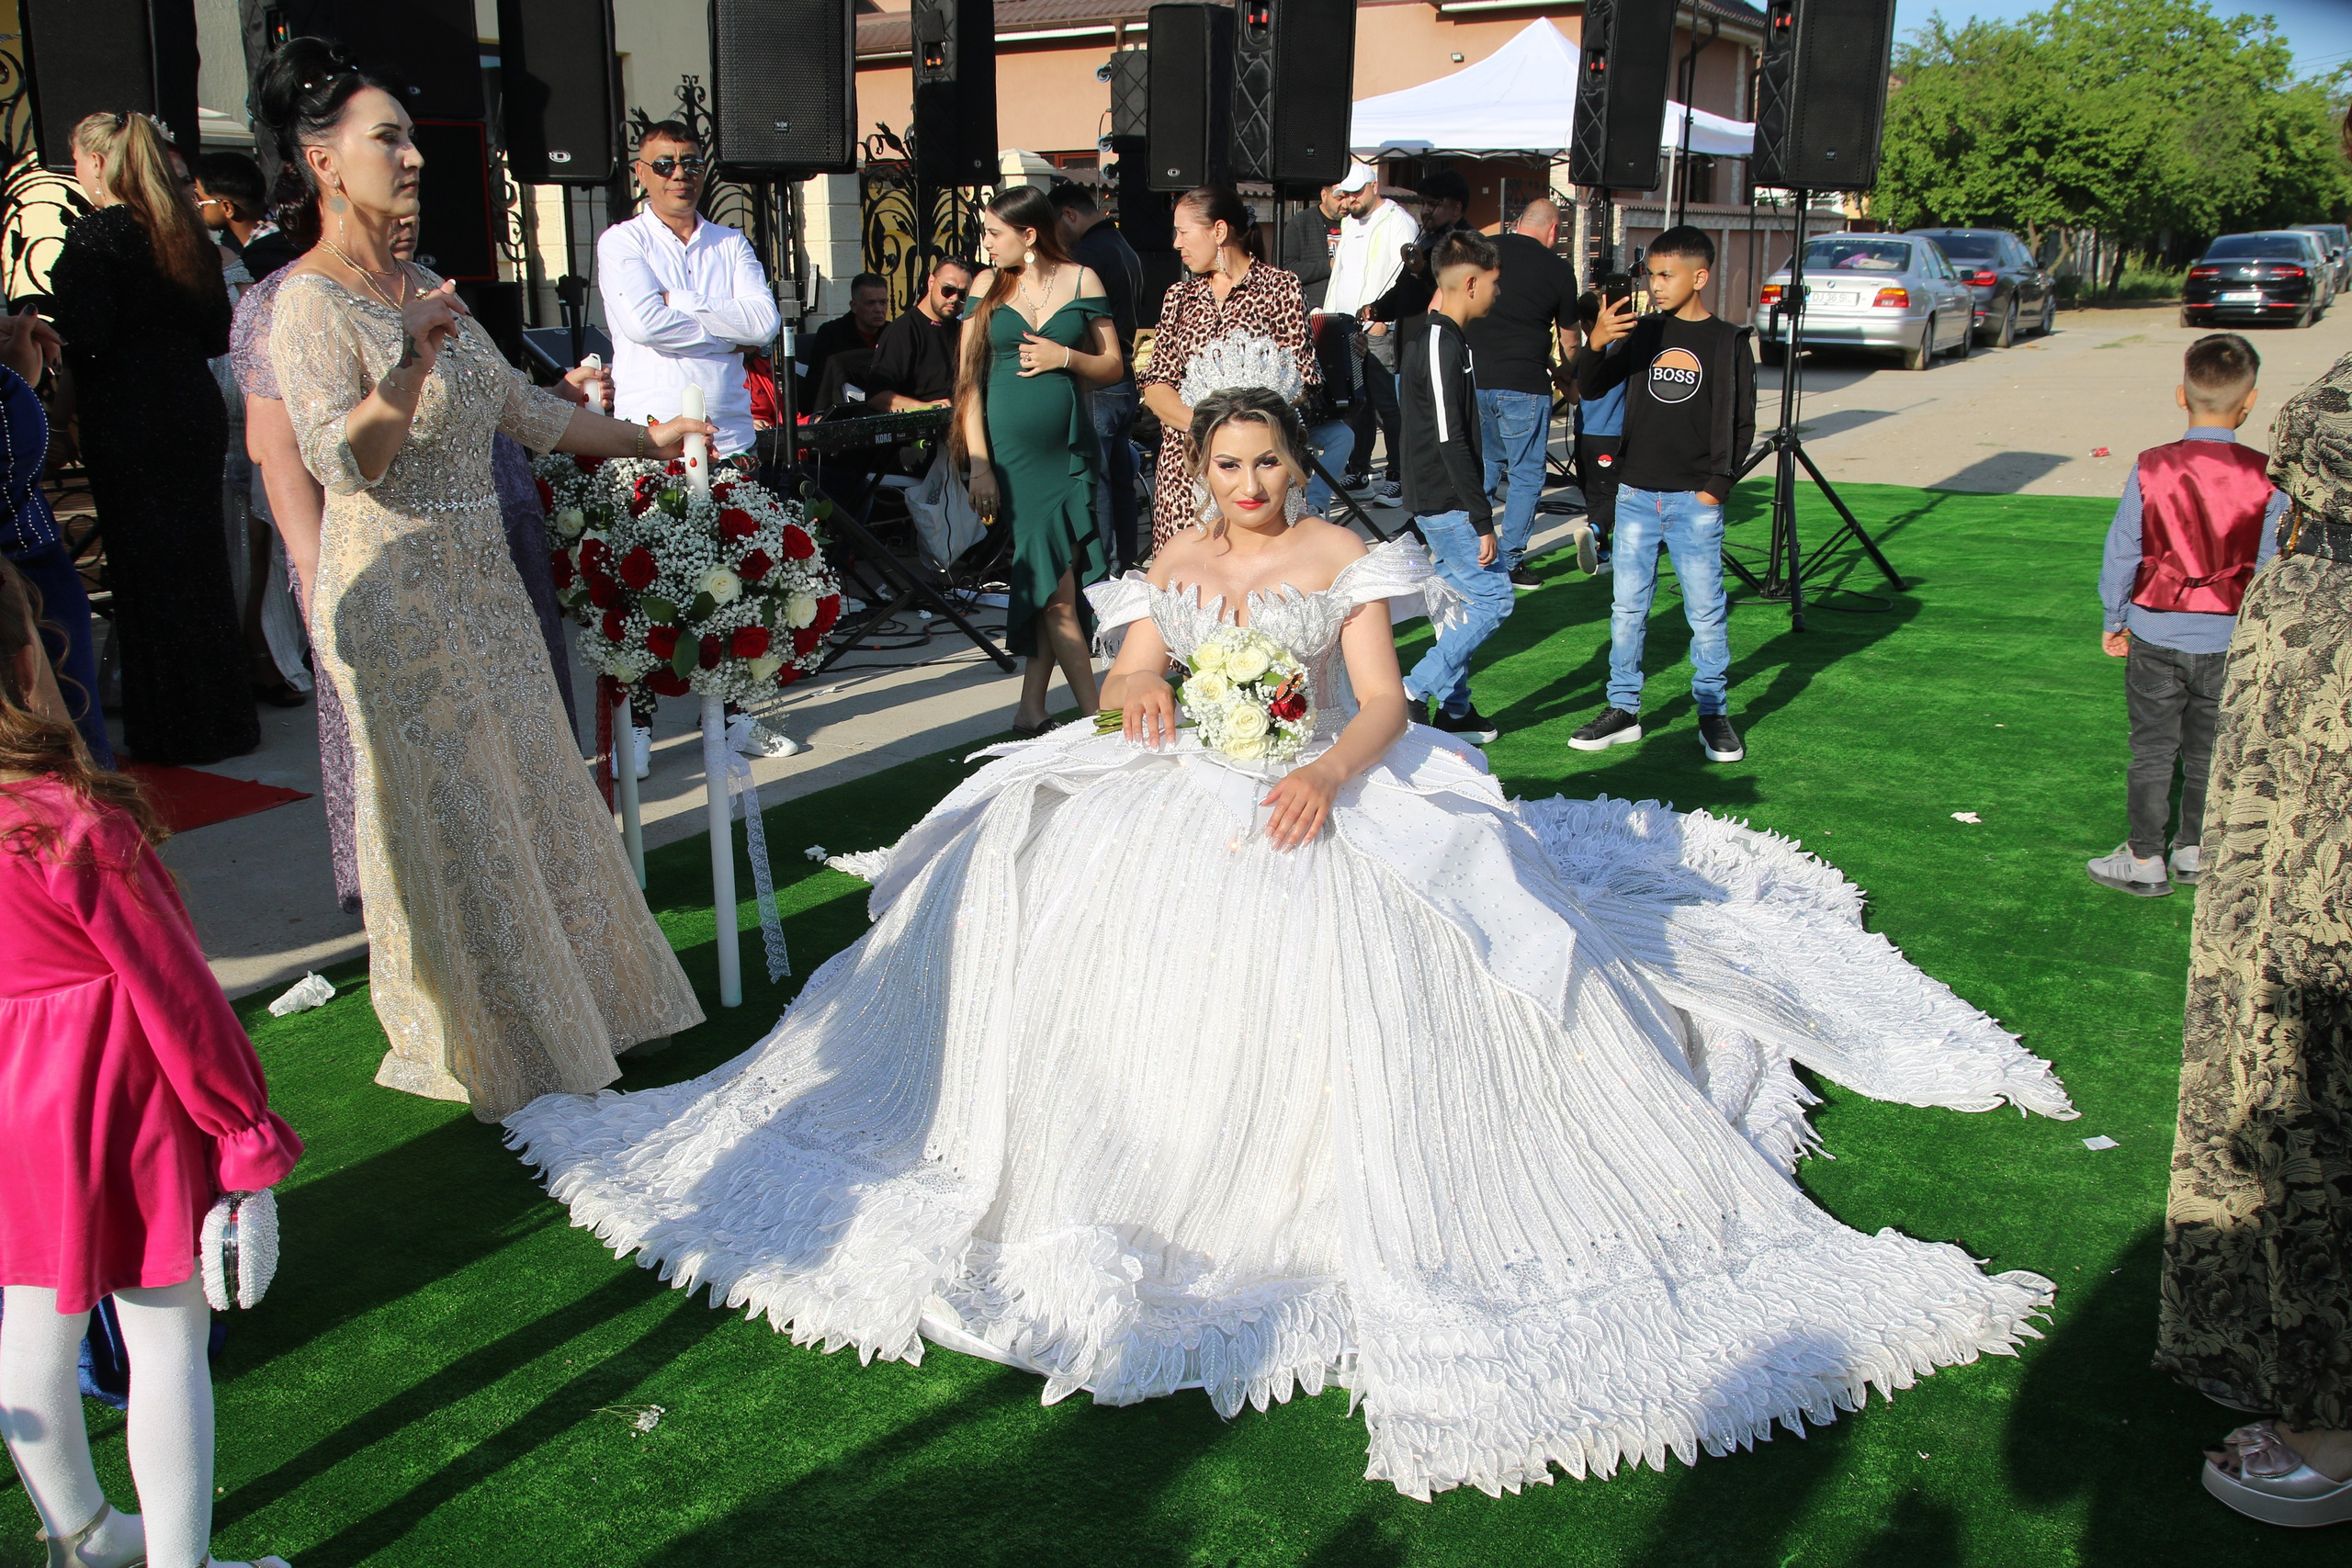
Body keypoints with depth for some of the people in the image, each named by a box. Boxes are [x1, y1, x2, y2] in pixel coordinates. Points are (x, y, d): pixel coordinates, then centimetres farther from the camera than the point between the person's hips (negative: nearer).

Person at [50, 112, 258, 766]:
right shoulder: (187, 234, 8)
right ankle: (225, 717, 21)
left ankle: (175, 731, 7)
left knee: (146, 573, 1)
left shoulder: (93, 235, -11)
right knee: (202, 563, 13)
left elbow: (85, 335, -18)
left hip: (129, 424, -6)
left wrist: (49, 306, 1)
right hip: (196, 412, 6)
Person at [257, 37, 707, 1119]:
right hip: (396, 596, -8)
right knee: (446, 817, 2)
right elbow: (341, 461, -24)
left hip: (480, 582, 8)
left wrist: (644, 440, 20)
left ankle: (565, 1005, 31)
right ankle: (472, 1042, 19)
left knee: (526, 792, 15)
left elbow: (522, 408, 18)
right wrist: (411, 360, -37)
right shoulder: (308, 304, -13)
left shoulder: (424, 290, 11)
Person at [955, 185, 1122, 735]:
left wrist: (1066, 357, -10)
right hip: (1011, 452, -1)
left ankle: (1031, 709, 14)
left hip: (1069, 447, 1)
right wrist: (979, 464, -5)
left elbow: (1113, 366, 10)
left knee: (1048, 588, 2)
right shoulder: (987, 286, 6)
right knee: (1057, 591, -6)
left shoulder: (1081, 280, 6)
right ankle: (1096, 715, -3)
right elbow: (970, 380, 3)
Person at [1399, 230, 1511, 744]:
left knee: (1460, 599, 13)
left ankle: (1453, 710, 18)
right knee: (1492, 595, -6)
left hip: (1438, 502, 10)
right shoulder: (1443, 345, -19)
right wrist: (1481, 519, -21)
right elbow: (1450, 440, -23)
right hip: (1448, 502, -10)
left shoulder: (1434, 337, 13)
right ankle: (1415, 692, -4)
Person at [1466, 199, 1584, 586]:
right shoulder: (1558, 269, 1)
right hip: (1524, 385, -4)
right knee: (1527, 475, 6)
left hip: (1472, 378, 4)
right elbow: (1569, 340, 12)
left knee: (1485, 466, 20)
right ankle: (1510, 562, 5)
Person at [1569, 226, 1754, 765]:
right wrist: (1595, 344, -16)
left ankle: (1714, 714, 12)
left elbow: (1742, 424, 1)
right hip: (1636, 494, 3)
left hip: (1695, 501, -3)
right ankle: (1623, 710, 15)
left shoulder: (1728, 342, 0)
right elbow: (1590, 389, 2)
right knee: (1628, 607, 6)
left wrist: (1717, 484, -5)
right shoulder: (1643, 333, 8)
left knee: (1706, 611, 1)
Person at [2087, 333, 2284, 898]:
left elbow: (2121, 552, -3)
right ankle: (2194, 852, 26)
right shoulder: (2267, 481, -10)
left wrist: (2115, 619, 10)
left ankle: (2145, 859, 12)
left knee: (2152, 750, 8)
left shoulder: (2150, 470, -10)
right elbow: (2273, 568, -2)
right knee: (2209, 751, 15)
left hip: (2156, 636, -1)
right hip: (2229, 640, 1)